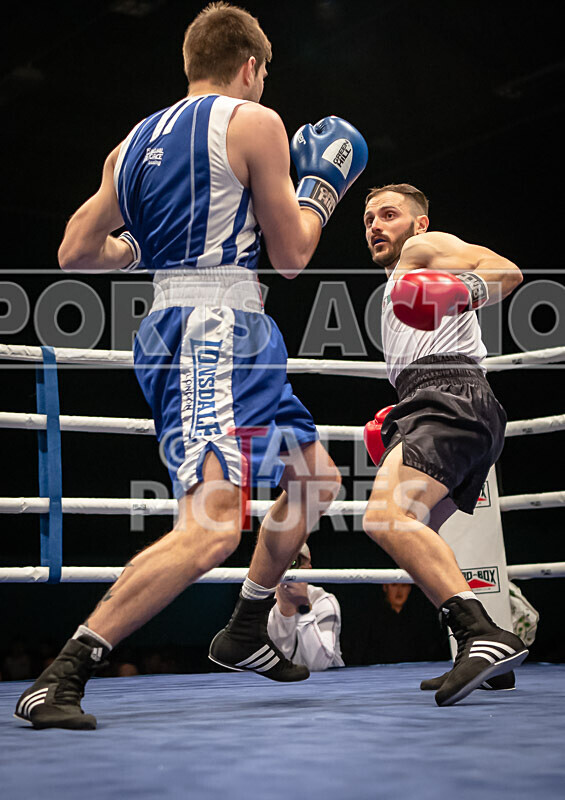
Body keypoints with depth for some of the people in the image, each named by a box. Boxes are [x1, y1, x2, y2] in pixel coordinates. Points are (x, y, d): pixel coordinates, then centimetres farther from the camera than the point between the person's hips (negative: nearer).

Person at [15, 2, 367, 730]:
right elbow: (291, 256, -1)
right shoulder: (254, 123, -4)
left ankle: (244, 635, 33)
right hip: (212, 330, -9)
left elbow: (76, 254, 14)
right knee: (212, 530, -20)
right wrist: (323, 185, 15)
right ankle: (58, 679, -22)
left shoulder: (135, 141, 16)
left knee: (316, 477, 23)